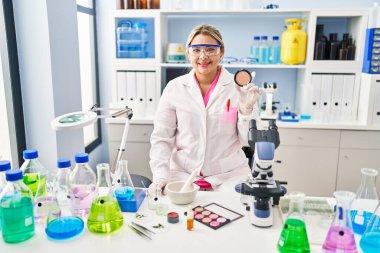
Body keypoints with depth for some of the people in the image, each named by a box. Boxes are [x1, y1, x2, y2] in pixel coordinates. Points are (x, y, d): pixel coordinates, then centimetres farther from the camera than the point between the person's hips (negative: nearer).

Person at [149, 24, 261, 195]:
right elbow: (161, 138, 2)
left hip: (229, 176, 0)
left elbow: (249, 141, 1)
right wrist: (161, 176, -10)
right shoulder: (174, 88, 1)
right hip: (181, 175, 1)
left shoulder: (239, 86, -1)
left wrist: (246, 109, -15)